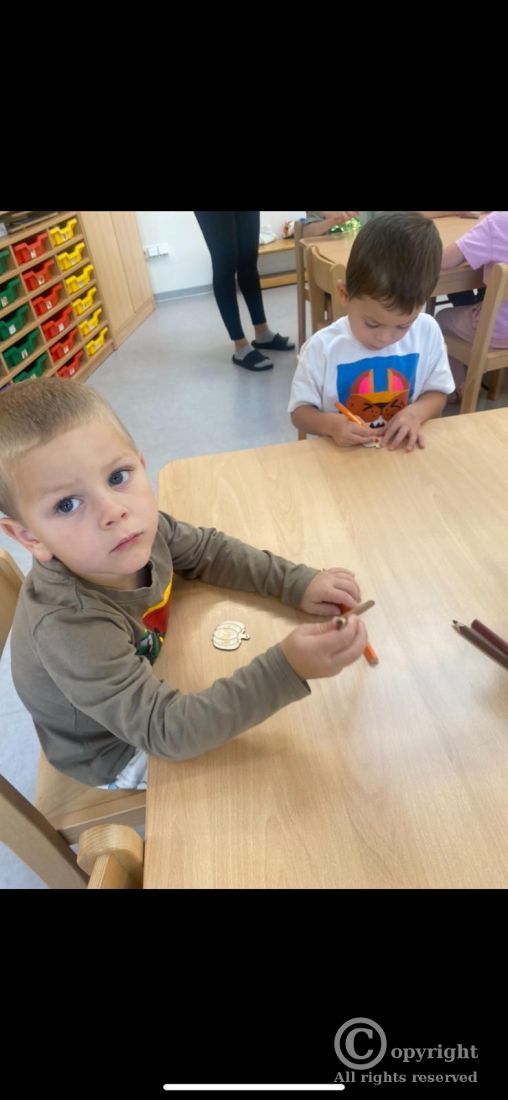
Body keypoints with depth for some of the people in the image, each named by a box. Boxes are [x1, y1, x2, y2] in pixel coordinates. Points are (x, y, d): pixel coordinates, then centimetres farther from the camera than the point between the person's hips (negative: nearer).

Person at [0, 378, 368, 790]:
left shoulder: (139, 526, -24)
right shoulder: (67, 626, -41)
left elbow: (208, 550, -6)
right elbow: (166, 731, -38)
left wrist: (297, 582, -16)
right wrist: (287, 670, -49)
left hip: (150, 672, 5)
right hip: (121, 756, -4)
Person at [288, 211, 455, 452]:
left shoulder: (427, 332, -4)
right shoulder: (322, 347, -13)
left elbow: (437, 392, 6)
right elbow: (300, 411, -6)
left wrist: (416, 412, -14)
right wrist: (329, 424, -25)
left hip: (403, 451, 3)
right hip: (344, 453, -2)